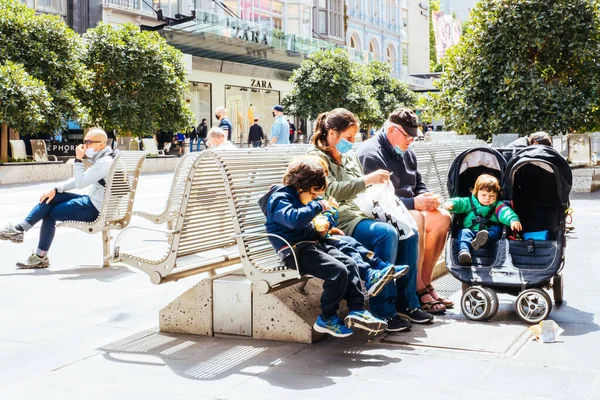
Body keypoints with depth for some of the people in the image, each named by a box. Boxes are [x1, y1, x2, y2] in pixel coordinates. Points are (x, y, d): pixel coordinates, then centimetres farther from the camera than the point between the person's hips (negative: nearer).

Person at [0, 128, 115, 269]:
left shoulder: (105, 162, -22)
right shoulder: (102, 157, 11)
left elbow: (80, 183, -23)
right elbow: (81, 179, 14)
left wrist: (78, 159, -18)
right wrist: (56, 189, 7)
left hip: (95, 210, -9)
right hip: (92, 201, 9)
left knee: (50, 213, -3)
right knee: (51, 198, 5)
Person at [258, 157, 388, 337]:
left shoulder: (299, 198, 18)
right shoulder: (279, 199, -12)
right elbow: (294, 219, -34)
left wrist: (319, 231, 10)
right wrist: (318, 206, -24)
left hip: (311, 244, 10)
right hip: (295, 251, -10)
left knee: (350, 263, -4)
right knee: (338, 271, -22)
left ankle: (357, 310, -3)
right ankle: (327, 319, -9)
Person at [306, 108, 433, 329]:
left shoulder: (349, 156, 21)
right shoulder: (317, 157, -5)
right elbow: (332, 191, -20)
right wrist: (367, 180, -25)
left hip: (360, 214, 9)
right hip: (340, 223, -8)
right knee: (386, 234, -30)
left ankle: (406, 302, -5)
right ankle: (383, 311, -25)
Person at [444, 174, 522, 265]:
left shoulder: (497, 205, 14)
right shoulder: (470, 202, 17)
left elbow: (505, 211, -6)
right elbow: (460, 202, 1)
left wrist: (513, 219, -29)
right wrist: (451, 203, -25)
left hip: (489, 233, 0)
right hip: (471, 230, 0)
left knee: (497, 229, -29)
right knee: (464, 232, -28)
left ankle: (482, 240, -63)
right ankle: (464, 252, -57)